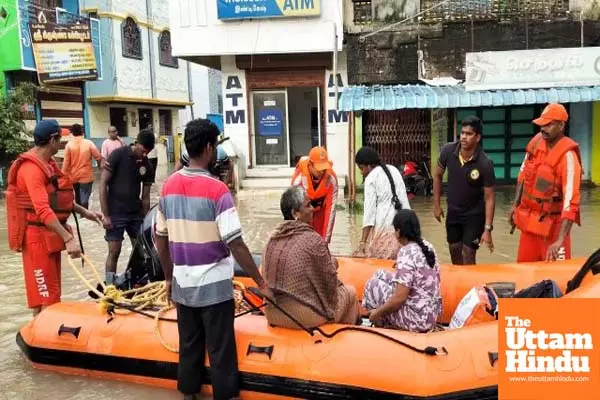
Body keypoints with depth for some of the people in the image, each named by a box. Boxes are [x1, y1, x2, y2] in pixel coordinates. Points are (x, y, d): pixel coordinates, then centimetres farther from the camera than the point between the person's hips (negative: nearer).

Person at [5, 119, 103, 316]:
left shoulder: (48, 163, 11)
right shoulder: (31, 168, -21)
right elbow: (43, 210, -31)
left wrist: (84, 212, 12)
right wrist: (68, 238, -35)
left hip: (51, 234, 10)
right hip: (38, 236, -10)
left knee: (52, 291, 16)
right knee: (43, 295, -6)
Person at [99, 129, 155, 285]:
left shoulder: (147, 165, 2)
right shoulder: (118, 155, -11)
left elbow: (146, 196, 8)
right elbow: (103, 184, -12)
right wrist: (105, 214, -15)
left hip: (136, 213, 5)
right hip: (115, 213, -5)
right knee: (114, 251, -3)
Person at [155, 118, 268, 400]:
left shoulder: (168, 185, 1)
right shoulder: (216, 190, -18)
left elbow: (161, 239, 8)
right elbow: (235, 244, -19)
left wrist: (168, 277, 20)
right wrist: (260, 282, -10)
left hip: (182, 283, 6)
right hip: (213, 284, -6)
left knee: (188, 345, 19)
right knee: (220, 350, 7)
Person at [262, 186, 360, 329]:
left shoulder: (273, 238, -1)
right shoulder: (313, 240, -18)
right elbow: (330, 281, -11)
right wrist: (332, 263, 12)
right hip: (305, 317, -6)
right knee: (350, 291, 19)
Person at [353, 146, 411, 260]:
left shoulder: (371, 178, -2)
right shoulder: (394, 170, 16)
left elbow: (369, 209, -8)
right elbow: (405, 199, 15)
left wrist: (363, 241, -9)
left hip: (385, 225, -6)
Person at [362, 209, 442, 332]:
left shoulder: (406, 254, -22)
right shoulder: (427, 246, 3)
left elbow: (399, 298, -24)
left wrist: (377, 313, -9)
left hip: (417, 319, -8)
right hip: (432, 313, 8)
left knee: (373, 284, 4)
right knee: (381, 275, 14)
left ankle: (383, 325, 16)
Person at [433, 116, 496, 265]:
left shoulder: (485, 164, -25)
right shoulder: (448, 151, -16)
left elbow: (489, 198, -19)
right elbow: (438, 175, 1)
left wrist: (487, 229, -22)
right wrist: (437, 204, 2)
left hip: (475, 214, -4)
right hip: (453, 211, 4)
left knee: (468, 253, -5)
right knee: (454, 249, 18)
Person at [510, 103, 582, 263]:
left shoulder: (567, 155, -22)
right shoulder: (536, 141, -2)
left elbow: (571, 201, -28)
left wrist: (560, 240, -34)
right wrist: (516, 204, 15)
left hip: (552, 224, -6)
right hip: (529, 219, 6)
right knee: (523, 266, 16)